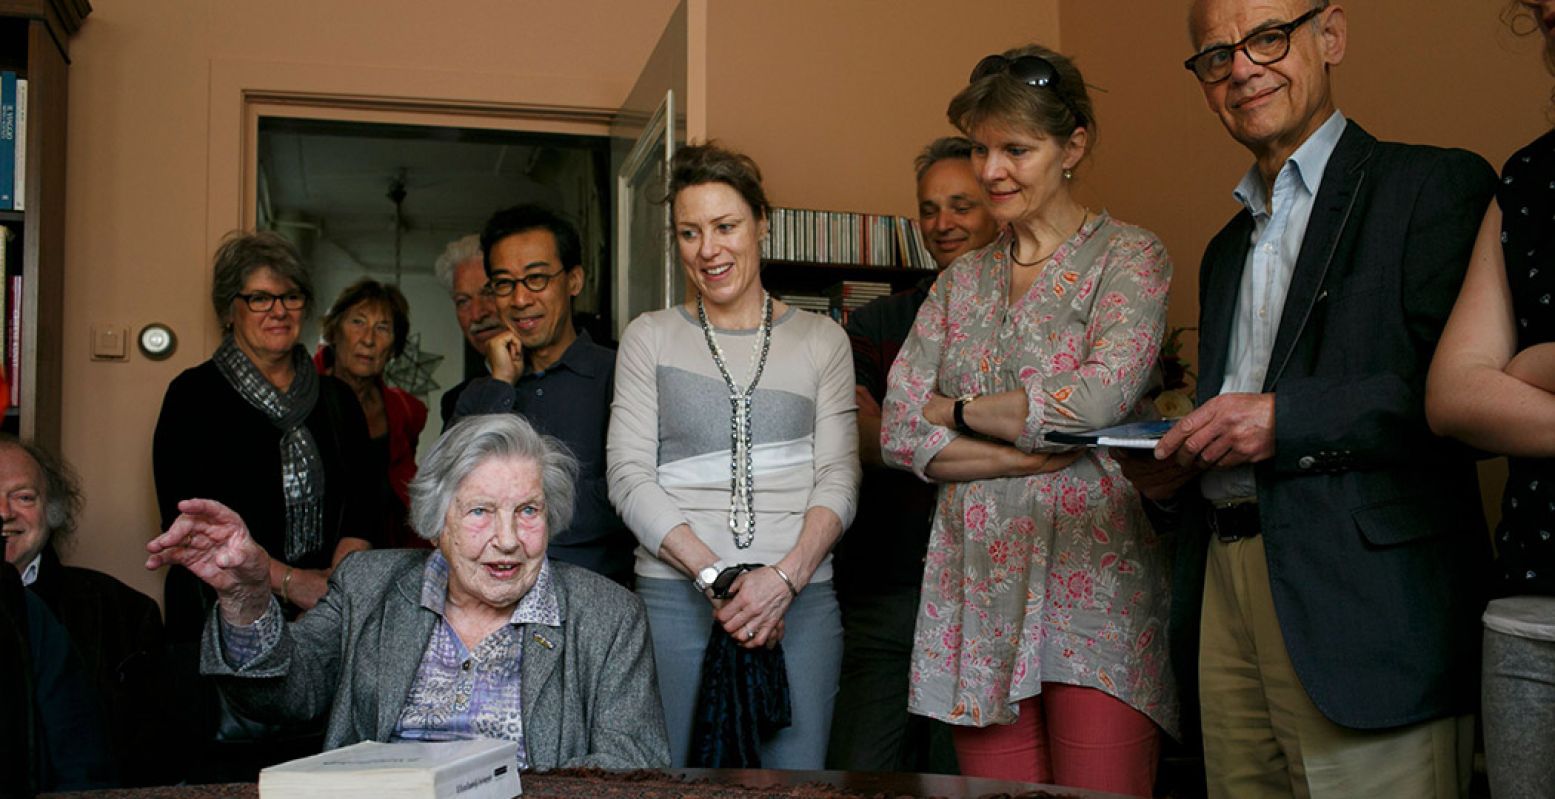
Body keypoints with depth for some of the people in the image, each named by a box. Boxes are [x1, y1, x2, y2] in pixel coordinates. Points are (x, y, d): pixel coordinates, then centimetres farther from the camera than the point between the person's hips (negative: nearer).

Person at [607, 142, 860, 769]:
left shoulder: (821, 339, 10)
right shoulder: (649, 337, 9)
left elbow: (839, 476, 4)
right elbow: (629, 477, 0)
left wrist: (784, 578, -12)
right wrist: (715, 577, -11)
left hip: (801, 596, 1)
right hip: (675, 594, 0)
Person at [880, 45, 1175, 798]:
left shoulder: (1129, 256, 2)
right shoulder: (961, 279, 15)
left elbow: (1100, 399, -15)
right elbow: (900, 431, 5)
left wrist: (958, 411, -3)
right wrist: (1032, 454, -9)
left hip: (1094, 582, -4)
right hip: (980, 588, 4)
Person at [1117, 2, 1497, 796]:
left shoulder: (1436, 186, 0)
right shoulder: (1225, 249, 23)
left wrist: (1283, 419, -17)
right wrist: (1172, 477, 6)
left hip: (1367, 607, -6)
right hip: (1225, 591, 6)